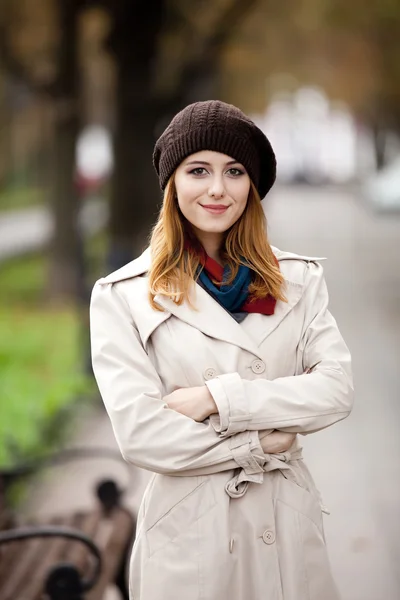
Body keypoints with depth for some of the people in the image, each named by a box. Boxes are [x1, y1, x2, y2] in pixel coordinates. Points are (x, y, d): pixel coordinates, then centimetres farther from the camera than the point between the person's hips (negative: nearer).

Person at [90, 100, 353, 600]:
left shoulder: (299, 278, 4)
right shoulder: (121, 295, -5)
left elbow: (336, 389, -6)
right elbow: (139, 434, -12)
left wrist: (217, 398, -15)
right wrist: (260, 444, -9)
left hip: (289, 522, 3)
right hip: (187, 526, -2)